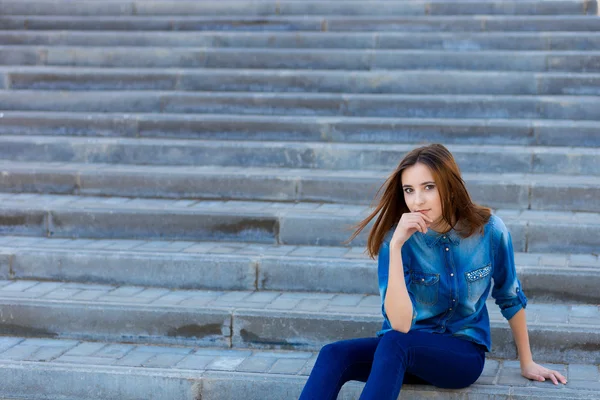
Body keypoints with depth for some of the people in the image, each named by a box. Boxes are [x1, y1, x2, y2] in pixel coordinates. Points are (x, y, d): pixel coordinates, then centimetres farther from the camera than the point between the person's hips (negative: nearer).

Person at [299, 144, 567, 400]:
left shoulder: (490, 231, -12)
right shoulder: (396, 237, -14)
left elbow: (510, 298, 6)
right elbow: (400, 324, -26)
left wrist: (527, 363, 13)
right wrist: (396, 246, -32)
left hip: (464, 354, -1)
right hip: (406, 349, 1)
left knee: (394, 343, -35)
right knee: (334, 355, -30)